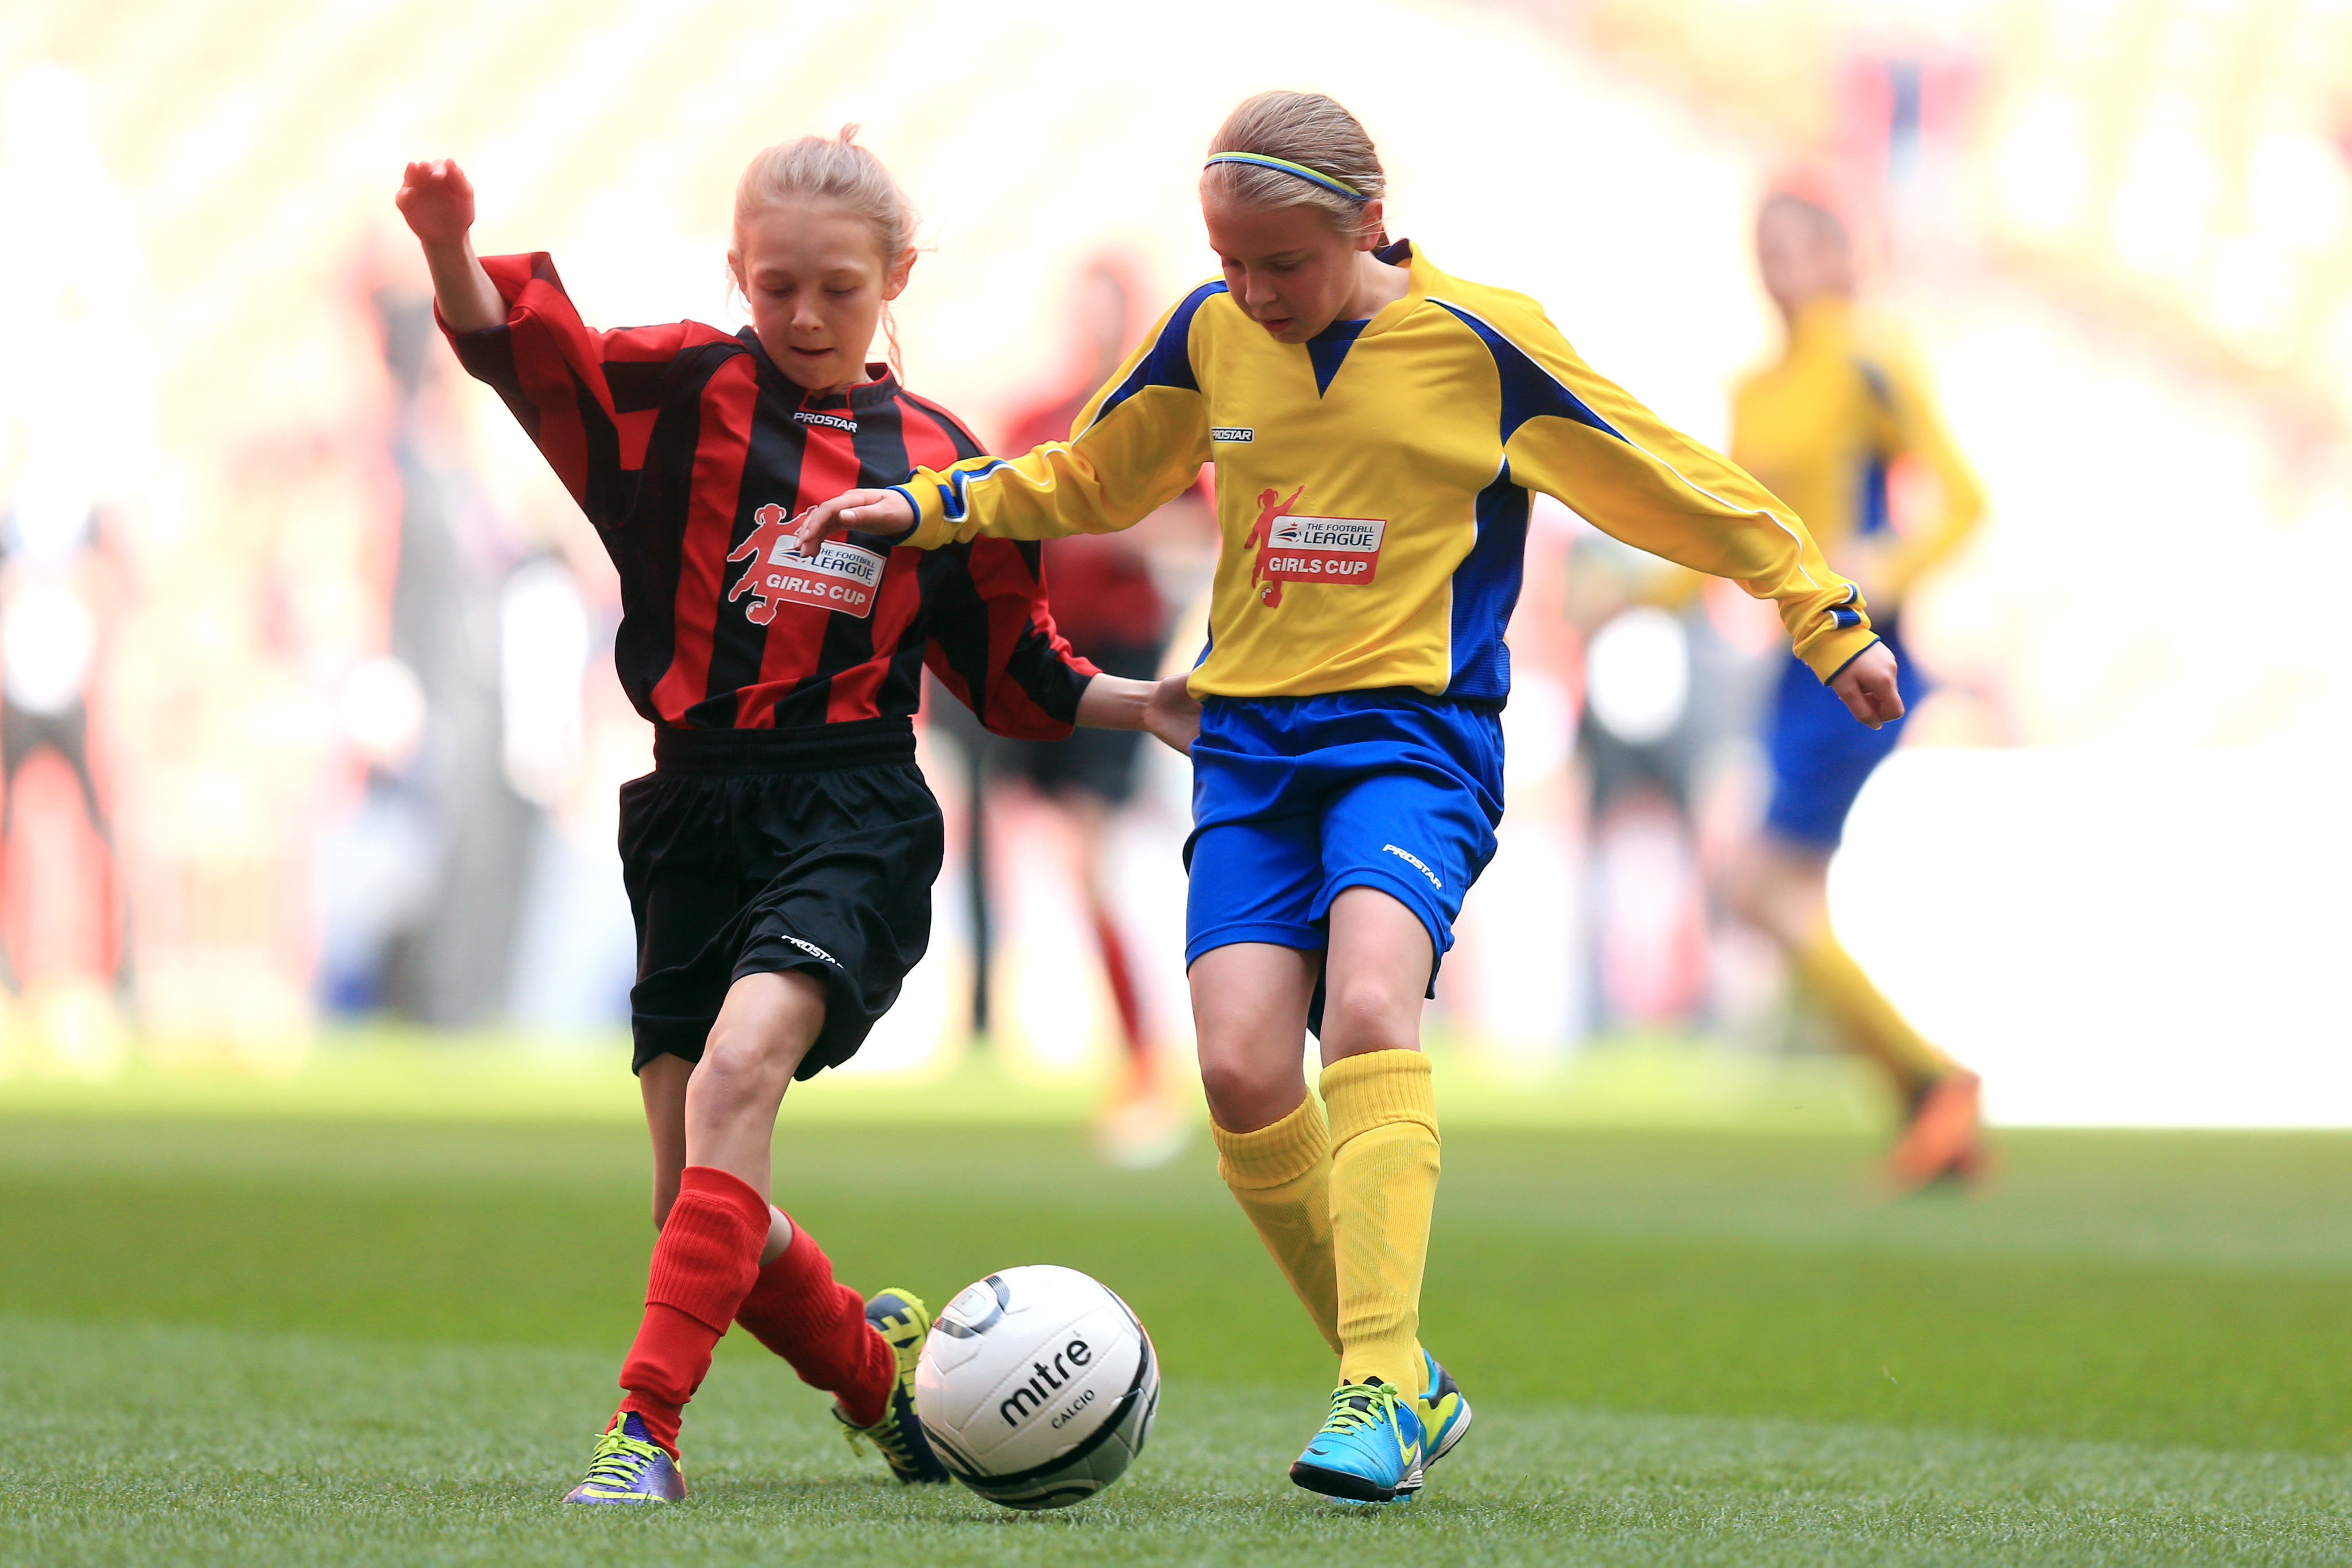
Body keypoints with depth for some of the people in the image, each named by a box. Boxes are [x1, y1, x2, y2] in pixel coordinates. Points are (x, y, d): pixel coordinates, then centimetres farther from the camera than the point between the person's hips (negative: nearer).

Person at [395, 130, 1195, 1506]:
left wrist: (1140, 706, 11)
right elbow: (522, 353, -12)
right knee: (705, 1199, 4)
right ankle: (874, 1363, 34)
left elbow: (1008, 662, 23)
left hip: (853, 811, -2)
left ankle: (650, 1429, -30)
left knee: (737, 1068, -28)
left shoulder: (936, 459, 11)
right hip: (697, 811, 2)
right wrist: (453, 253, -31)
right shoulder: (685, 392, 5)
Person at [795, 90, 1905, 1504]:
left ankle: (1386, 1383, -30)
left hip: (1414, 736, -4)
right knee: (1241, 1068, -13)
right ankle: (1407, 1386, 2)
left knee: (1369, 1005, -29)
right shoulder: (1211, 337, 7)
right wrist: (927, 508, 13)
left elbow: (1679, 489, 4)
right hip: (1252, 746, 4)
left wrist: (1828, 619, 9)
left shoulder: (1485, 341, -5)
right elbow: (1088, 482, 24)